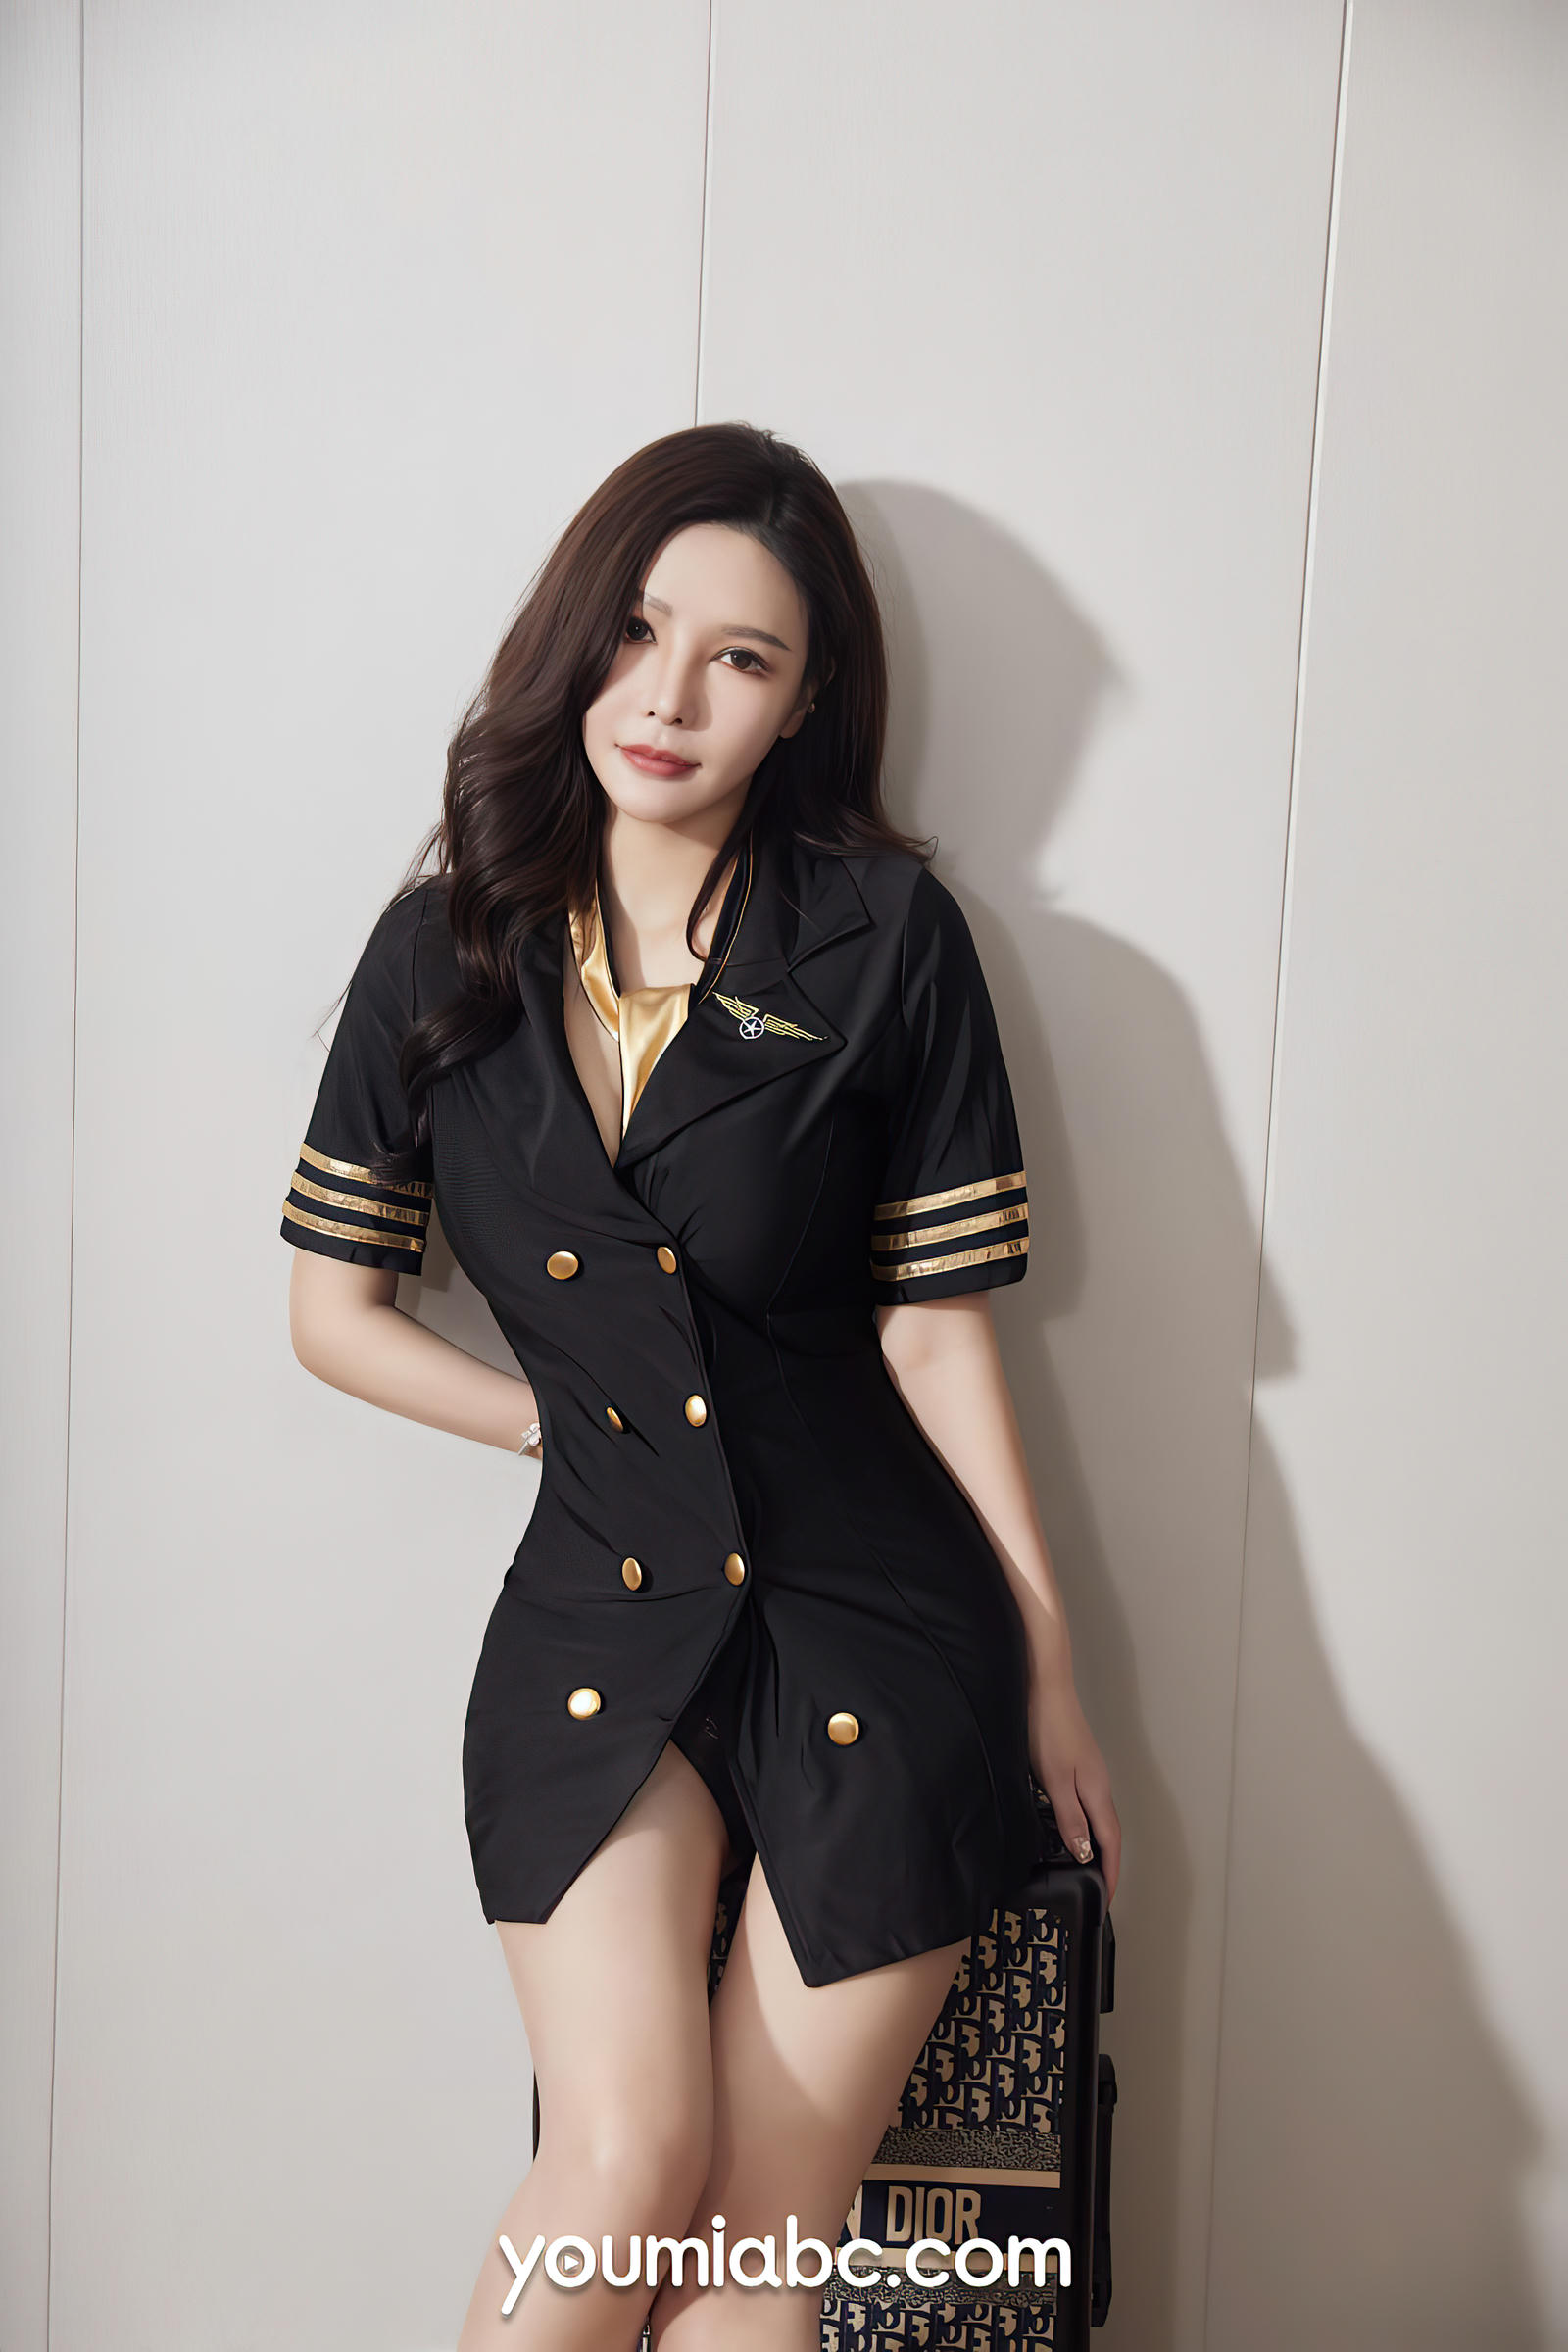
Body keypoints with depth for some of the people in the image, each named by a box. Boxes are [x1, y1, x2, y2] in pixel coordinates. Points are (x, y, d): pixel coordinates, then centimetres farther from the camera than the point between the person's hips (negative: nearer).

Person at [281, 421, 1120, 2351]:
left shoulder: (885, 938, -3)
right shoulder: (446, 945, 4)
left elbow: (936, 1335, -2)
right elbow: (332, 1308, 10)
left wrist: (1050, 1680, 1)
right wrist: (576, 1420, 3)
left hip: (875, 1635, -1)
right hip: (599, 1622, 2)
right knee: (623, 2169, -12)